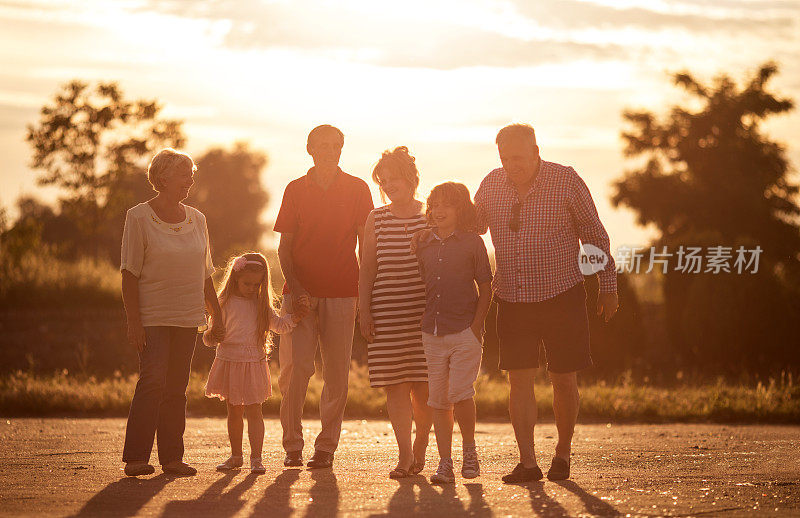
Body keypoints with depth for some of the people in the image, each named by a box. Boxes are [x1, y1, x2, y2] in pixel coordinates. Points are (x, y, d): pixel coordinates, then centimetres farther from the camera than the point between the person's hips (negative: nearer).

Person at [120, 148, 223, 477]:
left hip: (187, 317, 5)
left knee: (177, 388, 6)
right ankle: (135, 457, -12)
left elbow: (204, 275, 19)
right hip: (152, 317, -5)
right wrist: (134, 321, -14)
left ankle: (172, 457, 10)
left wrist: (217, 317, 17)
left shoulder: (196, 219, 12)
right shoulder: (139, 218, -5)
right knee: (153, 381, -15)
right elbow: (129, 274, -7)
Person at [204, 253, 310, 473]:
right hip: (229, 362, -1)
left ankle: (256, 457, -6)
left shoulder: (261, 305, 5)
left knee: (253, 411, -4)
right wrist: (210, 338, -24)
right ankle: (236, 455, 22)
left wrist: (295, 317, -8)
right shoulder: (224, 303, -3)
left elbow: (278, 325, 8)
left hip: (254, 364, 1)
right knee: (234, 412, 10)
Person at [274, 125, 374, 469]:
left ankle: (326, 447, 9)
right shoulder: (296, 190, 8)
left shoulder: (357, 189, 6)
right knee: (294, 368, -10)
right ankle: (292, 445, 0)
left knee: (336, 373, 0)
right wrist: (294, 286, -7)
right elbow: (284, 246, 7)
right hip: (300, 292, 0)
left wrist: (367, 296, 2)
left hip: (341, 293, 0)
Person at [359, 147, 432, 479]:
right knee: (394, 384, -4)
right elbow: (367, 268, 11)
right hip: (386, 311, 1)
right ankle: (405, 456, -1)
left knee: (422, 386, -3)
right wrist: (364, 310, 3)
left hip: (425, 312, -1)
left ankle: (420, 448, 18)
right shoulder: (376, 219, 9)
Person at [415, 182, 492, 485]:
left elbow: (486, 290, 1)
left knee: (460, 393, -13)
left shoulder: (472, 242, 0)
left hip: (465, 332, -4)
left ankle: (469, 449, 7)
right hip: (432, 333, 4)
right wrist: (419, 325, 10)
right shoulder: (424, 246, 11)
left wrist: (476, 326, -8)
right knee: (438, 399, 2)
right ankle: (445, 462, 7)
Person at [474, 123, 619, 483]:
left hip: (562, 295, -2)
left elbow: (595, 235, 1)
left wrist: (608, 287, 2)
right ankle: (527, 463, -3)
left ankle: (563, 453, 21)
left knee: (564, 379, 3)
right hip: (513, 299, 3)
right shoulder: (491, 185, 2)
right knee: (519, 379, -4)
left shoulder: (566, 181, -7)